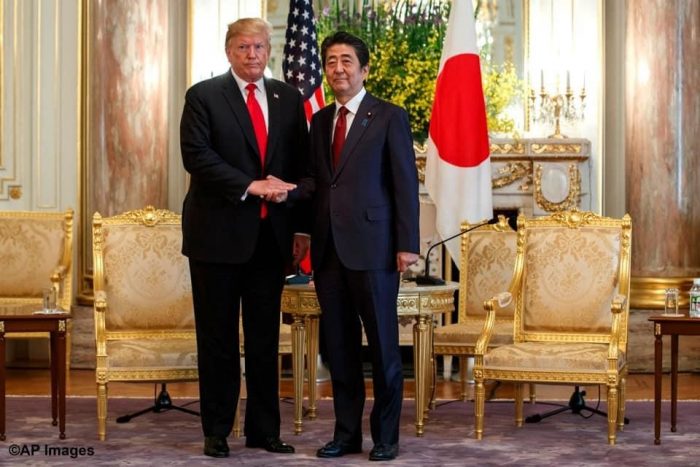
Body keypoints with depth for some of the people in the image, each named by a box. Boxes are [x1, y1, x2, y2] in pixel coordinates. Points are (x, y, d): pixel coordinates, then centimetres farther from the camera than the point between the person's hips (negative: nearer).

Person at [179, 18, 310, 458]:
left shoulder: (288, 98, 10)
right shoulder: (203, 96, -1)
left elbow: (302, 163, 10)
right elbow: (197, 156, -12)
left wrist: (301, 227, -3)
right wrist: (252, 185, -19)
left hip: (272, 234, 4)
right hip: (219, 233, -3)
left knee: (265, 336, 9)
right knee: (218, 337, 4)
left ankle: (264, 429, 17)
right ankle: (217, 430, 13)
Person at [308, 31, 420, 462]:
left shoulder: (389, 117, -1)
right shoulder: (320, 121, 15)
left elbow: (406, 184, -5)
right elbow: (317, 183, 16)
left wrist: (407, 244, -11)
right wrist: (309, 237, 9)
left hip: (372, 248, -5)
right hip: (329, 249, 5)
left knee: (383, 346, 1)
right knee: (339, 346, 8)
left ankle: (386, 436, 11)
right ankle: (346, 433, 16)